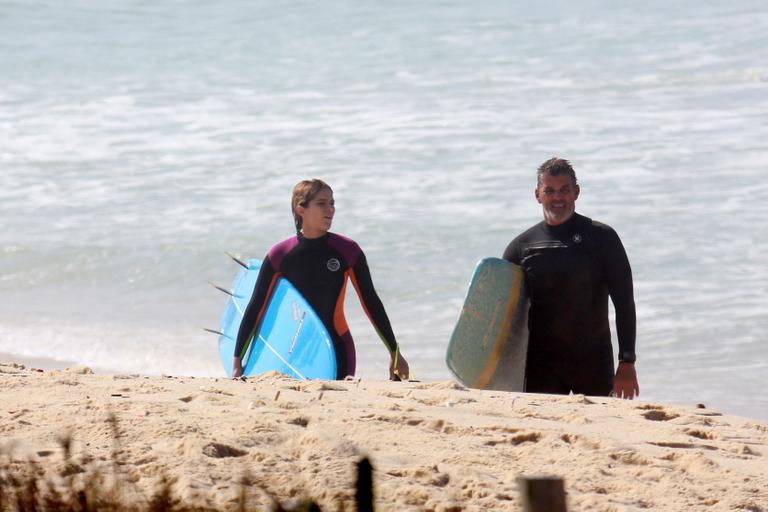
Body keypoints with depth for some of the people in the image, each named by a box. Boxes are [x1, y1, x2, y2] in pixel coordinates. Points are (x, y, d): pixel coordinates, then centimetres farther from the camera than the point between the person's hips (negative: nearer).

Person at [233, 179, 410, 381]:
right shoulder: (279, 255, -4)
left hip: (337, 350, 0)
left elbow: (371, 303, 3)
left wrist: (395, 353, 4)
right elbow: (255, 309, 0)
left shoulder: (347, 251, -4)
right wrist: (237, 362, -1)